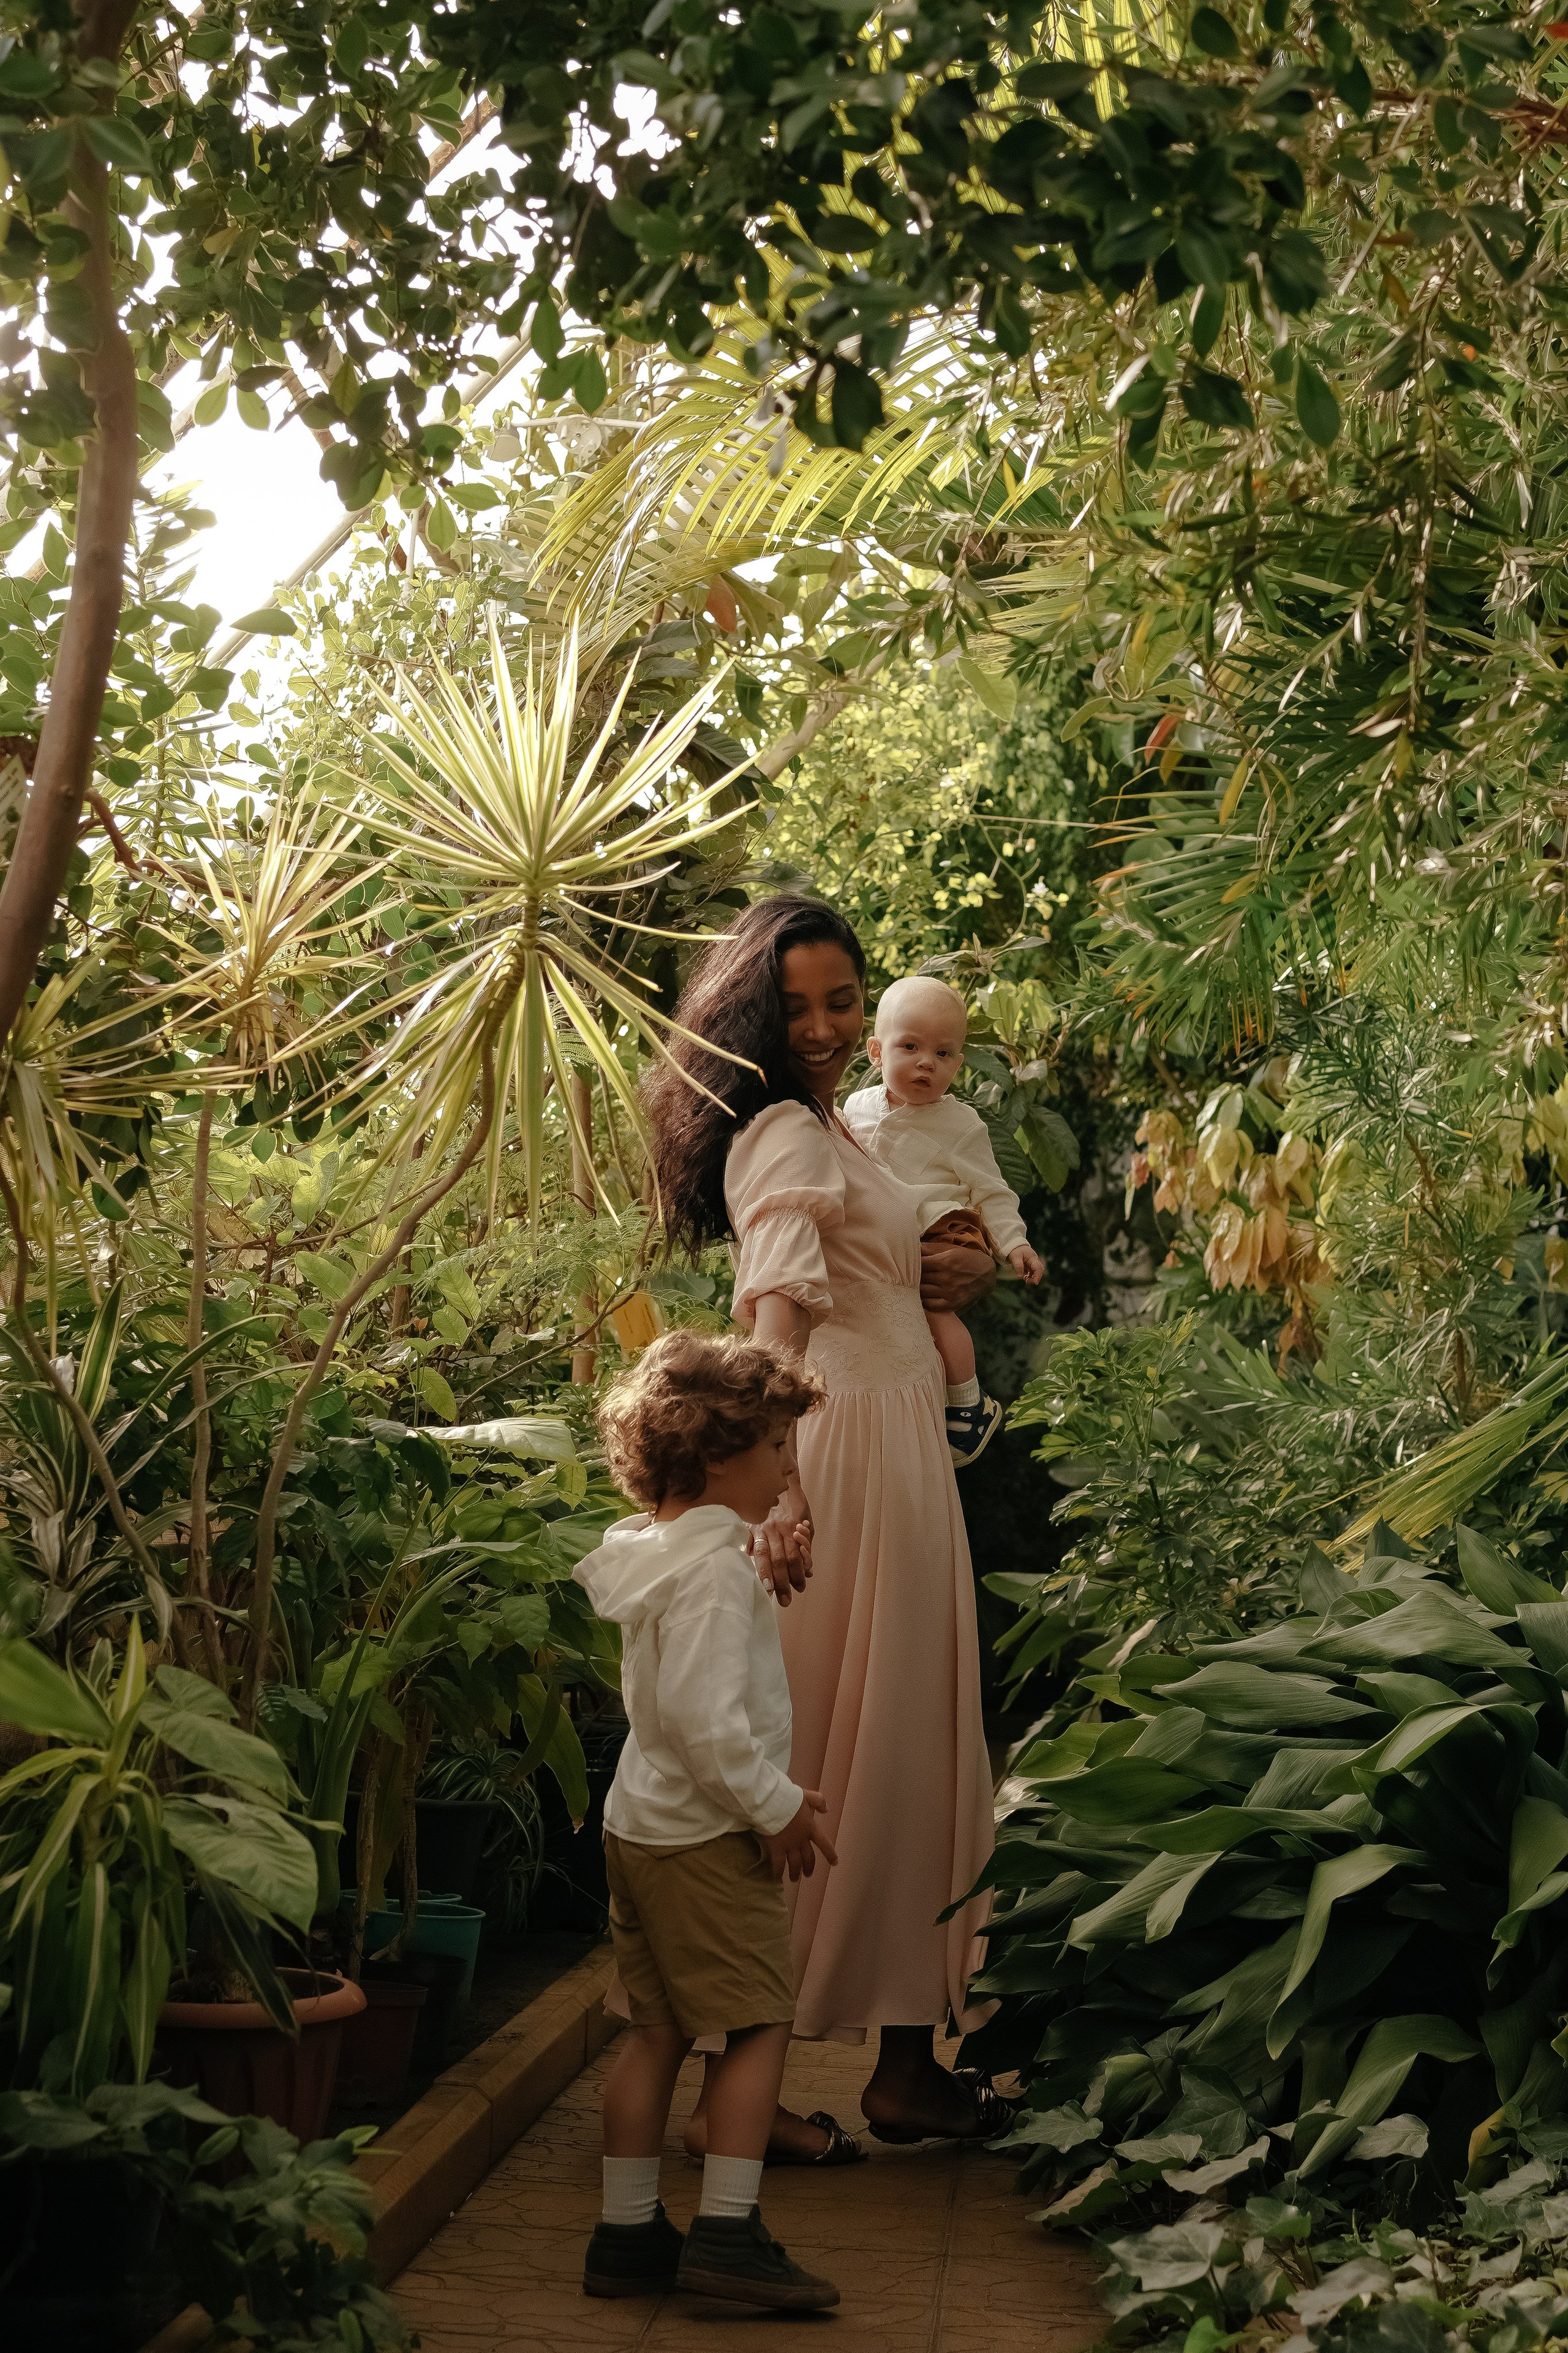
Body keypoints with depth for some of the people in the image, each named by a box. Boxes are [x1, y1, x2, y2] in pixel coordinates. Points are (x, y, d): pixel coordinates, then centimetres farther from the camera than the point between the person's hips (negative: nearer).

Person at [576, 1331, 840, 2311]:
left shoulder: (655, 1550, 11)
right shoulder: (713, 1567, -20)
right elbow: (705, 1717, -26)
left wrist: (774, 1789, 16)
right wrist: (775, 1808, -15)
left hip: (642, 1824, 10)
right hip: (706, 1836, -9)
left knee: (660, 2029, 13)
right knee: (760, 2020, 0)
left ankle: (629, 2231, 18)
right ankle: (727, 2230, 0)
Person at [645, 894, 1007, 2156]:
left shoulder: (828, 1127, 18)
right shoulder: (783, 1135, -14)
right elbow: (774, 1315, -29)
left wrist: (962, 1270, 5)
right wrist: (780, 1491, -42)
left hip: (901, 1459, 10)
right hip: (843, 1460, -10)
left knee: (907, 1748, 14)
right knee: (824, 1762, -5)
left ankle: (907, 2061, 23)